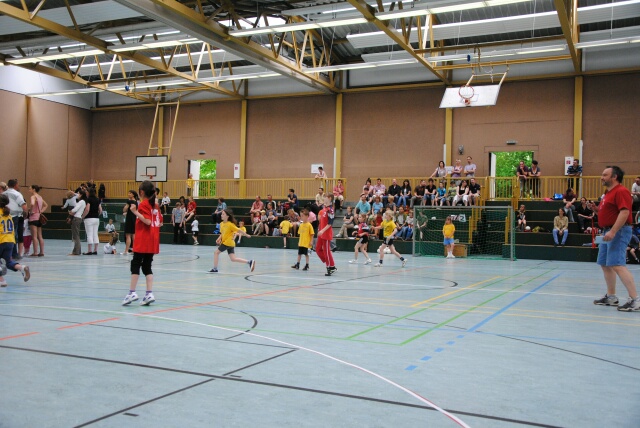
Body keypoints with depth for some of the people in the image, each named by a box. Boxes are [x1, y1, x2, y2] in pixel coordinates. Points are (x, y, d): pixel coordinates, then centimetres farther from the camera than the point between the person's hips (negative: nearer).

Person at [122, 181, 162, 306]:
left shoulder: (143, 204, -9)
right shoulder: (155, 205, 12)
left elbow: (148, 221, -20)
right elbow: (160, 223, 13)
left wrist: (136, 212, -20)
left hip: (142, 242, -7)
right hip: (153, 242, 7)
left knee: (135, 265, -1)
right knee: (147, 267, 9)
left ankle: (132, 293, -3)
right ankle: (149, 294, 2)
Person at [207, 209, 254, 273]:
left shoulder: (230, 224, -15)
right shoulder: (222, 224, 10)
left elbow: (238, 230, -11)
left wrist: (246, 235, -6)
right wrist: (219, 239, 3)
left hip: (228, 243, -8)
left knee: (216, 252, -1)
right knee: (233, 259, 5)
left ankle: (215, 269, 8)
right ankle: (249, 262, 4)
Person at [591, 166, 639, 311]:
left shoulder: (621, 191, -12)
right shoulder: (608, 193, 18)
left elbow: (624, 212, -23)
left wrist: (613, 232, -30)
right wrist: (596, 210, 7)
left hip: (618, 232, -11)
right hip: (608, 232, 11)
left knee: (617, 265, -18)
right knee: (605, 265, 13)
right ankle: (611, 297, 22)